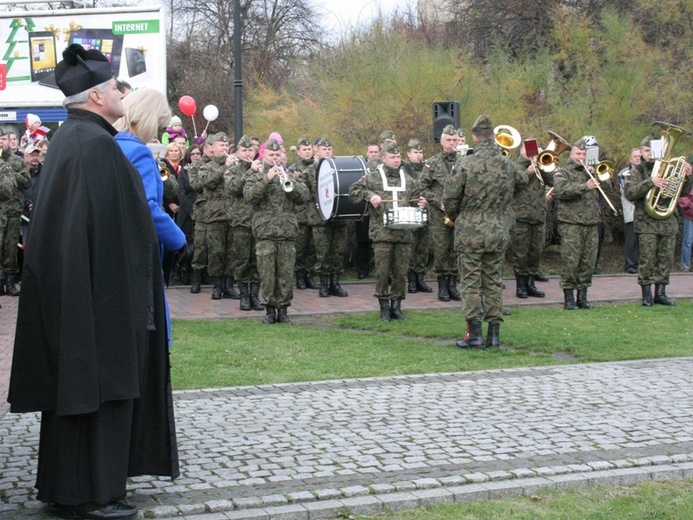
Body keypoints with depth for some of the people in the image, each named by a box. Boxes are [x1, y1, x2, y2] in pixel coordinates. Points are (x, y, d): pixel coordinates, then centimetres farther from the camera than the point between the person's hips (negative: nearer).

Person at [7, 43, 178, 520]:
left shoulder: (70, 138, 13)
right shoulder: (94, 144, -19)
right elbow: (110, 226, -22)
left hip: (70, 290, 10)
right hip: (101, 295, -10)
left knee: (76, 385, 16)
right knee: (97, 386, -2)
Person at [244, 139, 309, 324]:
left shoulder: (290, 176, 14)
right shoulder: (256, 177, 9)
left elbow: (304, 196, 1)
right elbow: (250, 195, -11)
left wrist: (289, 182, -14)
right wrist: (267, 179, -19)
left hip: (287, 232, 2)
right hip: (265, 233, -1)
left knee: (286, 273, 1)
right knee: (267, 274, -1)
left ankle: (283, 309, 10)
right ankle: (270, 309, 8)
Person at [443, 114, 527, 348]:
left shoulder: (465, 164, -12)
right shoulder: (508, 165, 0)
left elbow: (449, 198, -8)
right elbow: (523, 180, 23)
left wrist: (454, 217, 11)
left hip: (470, 233, -4)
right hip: (499, 233, 4)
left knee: (471, 283, 2)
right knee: (494, 282, 11)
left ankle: (475, 334, -1)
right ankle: (494, 333, 11)